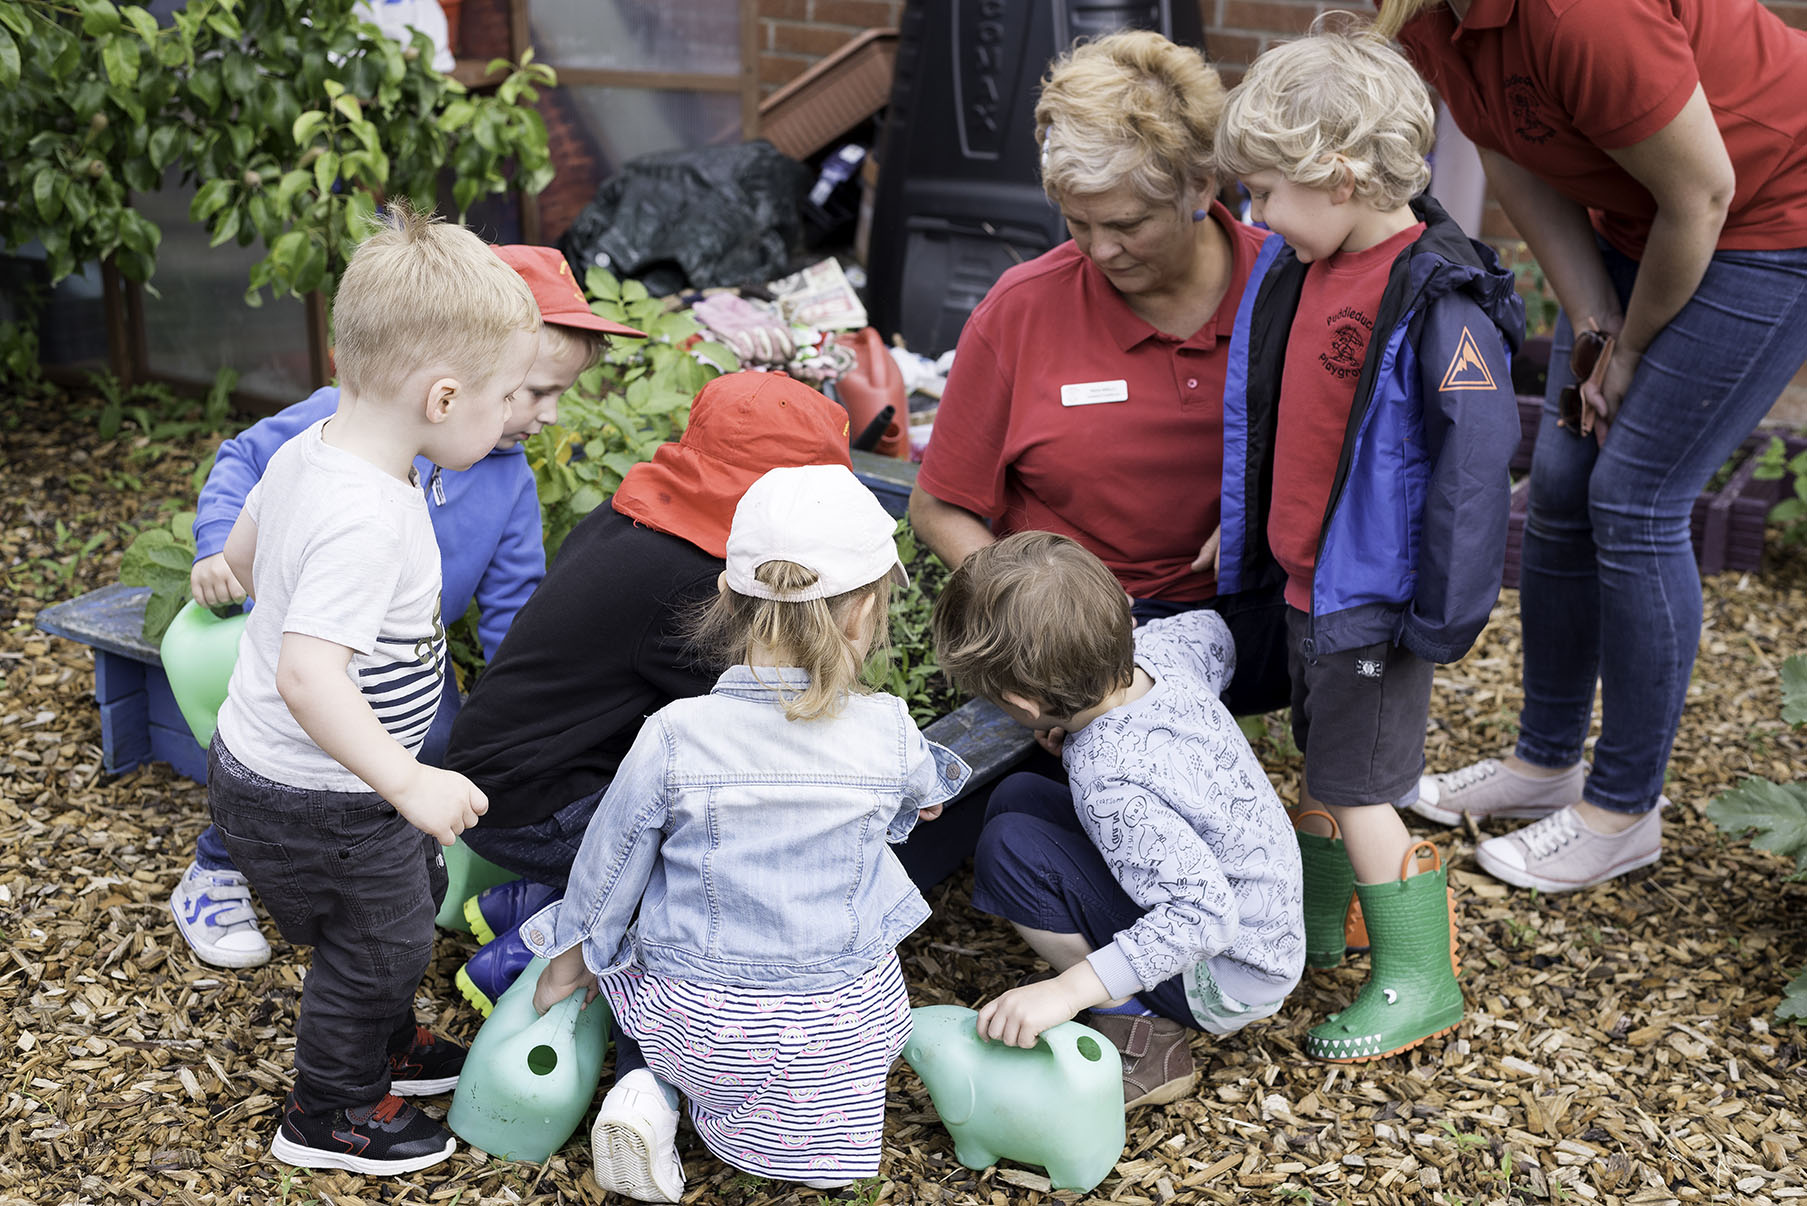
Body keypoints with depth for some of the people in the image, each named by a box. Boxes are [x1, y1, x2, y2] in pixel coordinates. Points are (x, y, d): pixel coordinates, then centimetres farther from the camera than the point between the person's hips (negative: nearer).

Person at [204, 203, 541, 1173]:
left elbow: (241, 552, 13)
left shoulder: (305, 453, -5)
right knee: (375, 947, 13)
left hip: (261, 760, 9)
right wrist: (408, 783, -38)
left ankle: (386, 1050, 51)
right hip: (315, 803, -9)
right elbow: (308, 676, -40)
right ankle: (328, 1116, 37)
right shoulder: (368, 520, -34)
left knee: (416, 887, 28)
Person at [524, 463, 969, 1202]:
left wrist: (570, 961, 14)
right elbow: (919, 789, 9)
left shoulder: (673, 739, -20)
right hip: (844, 1019, 1)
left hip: (697, 1018, -1)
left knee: (629, 962, 30)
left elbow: (610, 868, -6)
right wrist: (926, 785, 35)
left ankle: (645, 1089, 4)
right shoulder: (888, 735, -16)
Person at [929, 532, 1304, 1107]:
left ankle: (1143, 1039, -8)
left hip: (1229, 981, -9)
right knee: (1016, 797, 6)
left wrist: (1070, 989, -38)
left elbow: (1205, 914, -37)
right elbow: (1215, 634, 13)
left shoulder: (1111, 784, -35)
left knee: (1008, 849, -21)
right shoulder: (1161, 650, -11)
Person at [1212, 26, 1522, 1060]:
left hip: (1375, 596, -8)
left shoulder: (1439, 299, -22)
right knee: (1322, 765, 22)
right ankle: (1314, 927, 41)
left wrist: (1446, 615, -21)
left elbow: (1474, 462, -22)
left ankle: (1420, 981, 16)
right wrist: (1241, 543, 19)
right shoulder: (1297, 270, 4)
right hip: (1307, 580, 8)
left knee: (1358, 788, 0)